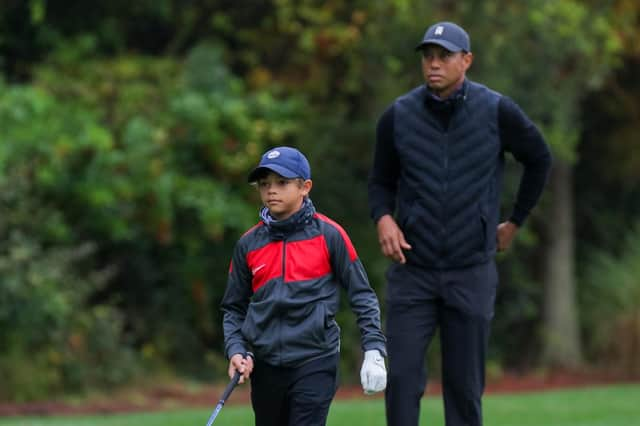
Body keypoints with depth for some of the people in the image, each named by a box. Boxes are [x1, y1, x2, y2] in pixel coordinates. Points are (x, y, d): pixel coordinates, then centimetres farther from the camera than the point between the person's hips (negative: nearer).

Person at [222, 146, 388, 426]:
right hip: (265, 366, 4)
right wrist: (236, 350, -2)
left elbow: (362, 295, 1)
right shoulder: (248, 244, 7)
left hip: (315, 362, -4)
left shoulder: (329, 235, -2)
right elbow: (233, 308, 15)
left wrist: (374, 352, -7)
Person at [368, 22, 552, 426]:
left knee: (466, 385, 5)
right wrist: (383, 218, -11)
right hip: (413, 270, 1)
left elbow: (540, 160, 10)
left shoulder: (498, 111, -6)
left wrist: (515, 222, 12)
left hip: (472, 271, -1)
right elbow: (381, 181, 9)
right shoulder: (398, 116, -3)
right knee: (402, 377, -7)